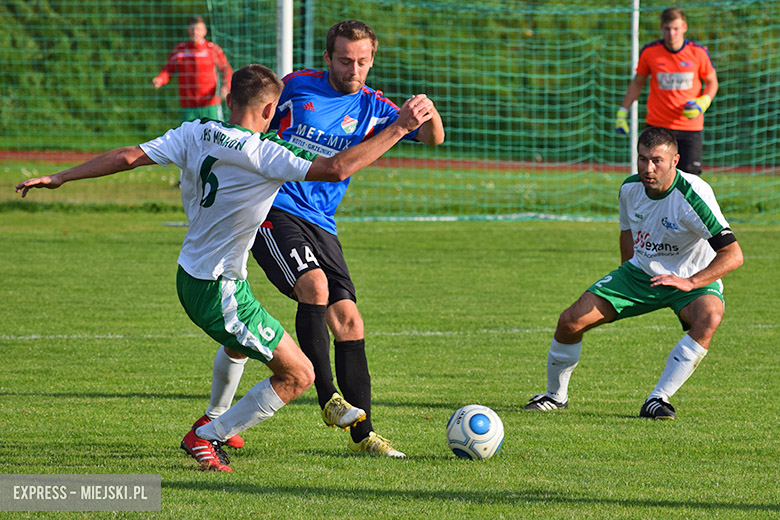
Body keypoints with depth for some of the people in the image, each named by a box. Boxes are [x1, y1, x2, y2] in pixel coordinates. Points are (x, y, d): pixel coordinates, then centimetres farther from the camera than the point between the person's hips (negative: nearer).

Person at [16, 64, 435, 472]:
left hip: (189, 277, 9)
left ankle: (215, 419, 53)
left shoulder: (195, 134, -3)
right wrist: (399, 128, -26)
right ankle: (206, 438, 5)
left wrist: (59, 178, 6)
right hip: (220, 293, -9)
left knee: (240, 342, 39)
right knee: (298, 375, -1)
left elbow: (129, 156, -3)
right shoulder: (262, 155, -23)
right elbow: (336, 169, -31)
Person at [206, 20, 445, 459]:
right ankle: (327, 397, -23)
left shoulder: (372, 108, 6)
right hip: (273, 207, -4)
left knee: (348, 319, -3)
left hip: (321, 224, 4)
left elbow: (434, 138, -4)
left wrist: (429, 115, -26)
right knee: (314, 284, -28)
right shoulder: (297, 86, 1)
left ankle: (362, 434, 2)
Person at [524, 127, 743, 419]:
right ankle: (555, 396, 16)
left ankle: (657, 400, -30)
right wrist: (624, 283, 13)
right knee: (571, 321, -9)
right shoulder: (630, 188, -9)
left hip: (694, 278, -4)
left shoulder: (693, 195, -27)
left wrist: (689, 282, -37)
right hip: (640, 273, 4)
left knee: (709, 318, -38)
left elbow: (733, 255, -30)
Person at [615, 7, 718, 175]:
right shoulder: (649, 52, -2)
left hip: (690, 127, -1)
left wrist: (703, 103, -10)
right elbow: (637, 82, 13)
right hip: (657, 126, 1)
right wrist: (622, 112, 9)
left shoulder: (698, 53, -4)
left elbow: (712, 82, 10)